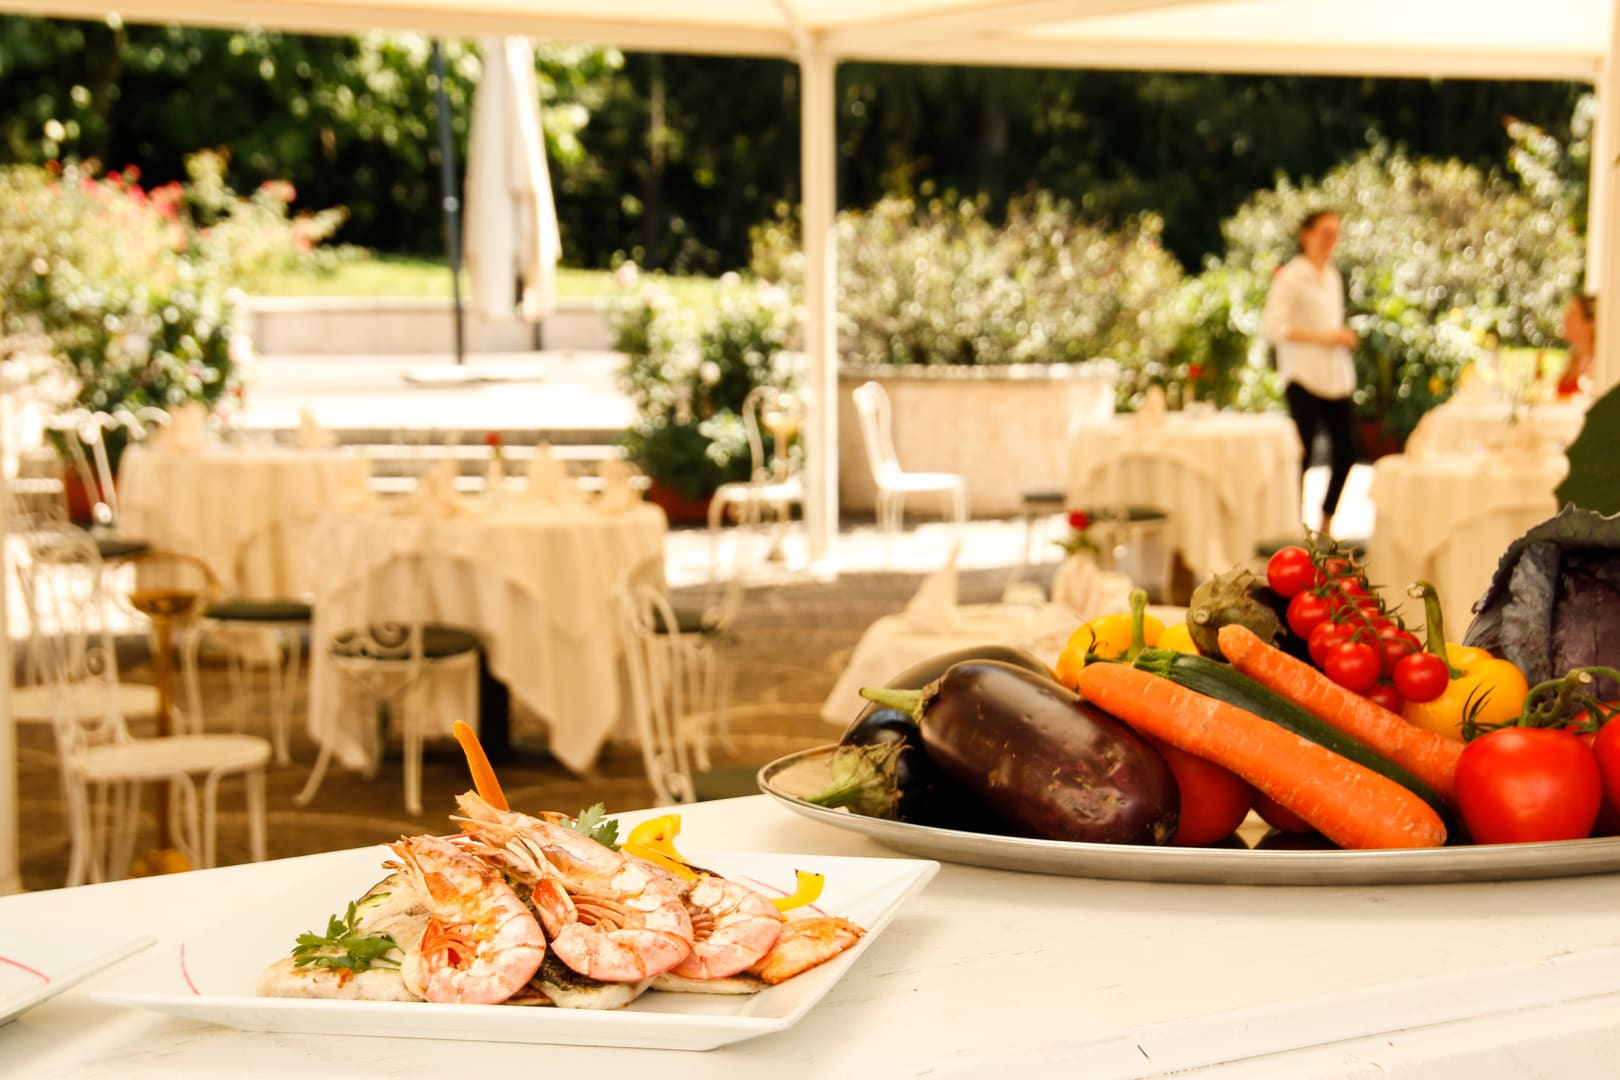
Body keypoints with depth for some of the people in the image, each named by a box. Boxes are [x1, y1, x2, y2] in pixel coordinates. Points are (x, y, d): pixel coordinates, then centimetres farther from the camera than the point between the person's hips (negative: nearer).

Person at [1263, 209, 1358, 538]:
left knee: (1345, 450, 6)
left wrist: (1343, 336, 6)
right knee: (1300, 453, -6)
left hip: (1337, 376, 7)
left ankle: (1326, 522, 21)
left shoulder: (1333, 277, 16)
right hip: (1305, 378, -7)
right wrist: (1323, 337, -17)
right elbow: (1273, 327, -16)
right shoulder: (1291, 277, -7)